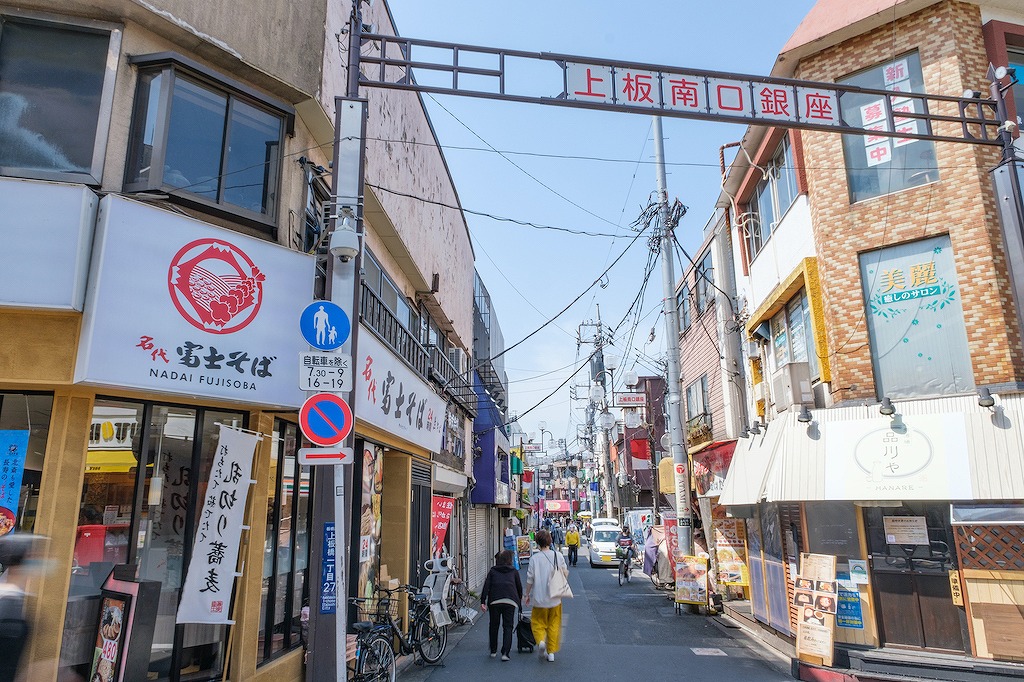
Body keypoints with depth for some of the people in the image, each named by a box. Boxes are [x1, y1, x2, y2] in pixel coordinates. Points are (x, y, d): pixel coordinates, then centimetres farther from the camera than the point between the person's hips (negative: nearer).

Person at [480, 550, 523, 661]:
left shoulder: (492, 570, 15)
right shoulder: (514, 571, 16)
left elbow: (486, 586, 4)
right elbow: (519, 586, 19)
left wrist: (483, 602, 1)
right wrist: (520, 600, 33)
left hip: (494, 601, 1)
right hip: (510, 601, -1)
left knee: (494, 626, 16)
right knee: (508, 627, 4)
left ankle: (493, 651, 24)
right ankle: (505, 653, -6)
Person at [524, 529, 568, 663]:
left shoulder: (534, 558, -9)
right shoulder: (558, 556, -4)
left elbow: (530, 579, -6)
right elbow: (566, 574, 2)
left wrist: (527, 595, 6)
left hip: (540, 598, -2)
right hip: (555, 598, 2)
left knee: (538, 623, 15)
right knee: (554, 625, 15)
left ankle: (541, 640, -11)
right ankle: (551, 652, 15)